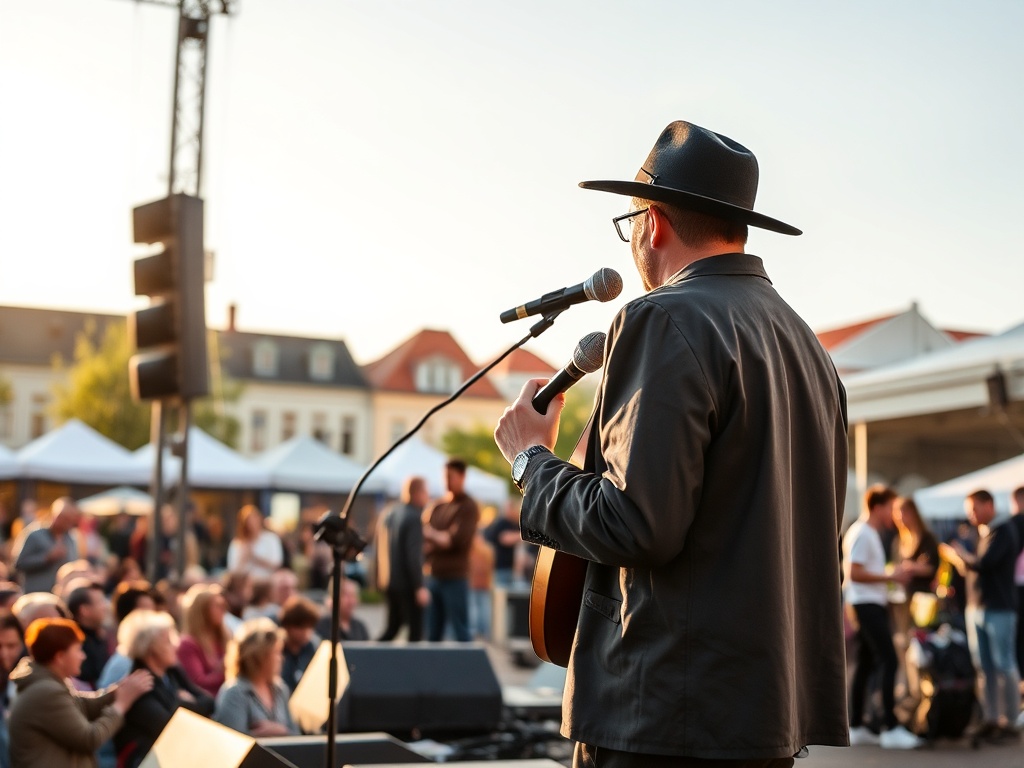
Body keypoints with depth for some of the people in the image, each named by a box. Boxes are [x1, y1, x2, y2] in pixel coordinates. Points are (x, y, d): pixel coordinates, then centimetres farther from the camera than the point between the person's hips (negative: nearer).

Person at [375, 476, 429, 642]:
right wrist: (419, 587, -19)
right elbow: (413, 555, -21)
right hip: (406, 584, -8)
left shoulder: (387, 514, 10)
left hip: (388, 582, 8)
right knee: (415, 630, -1)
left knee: (392, 628, 17)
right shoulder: (413, 517, -16)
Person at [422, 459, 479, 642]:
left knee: (460, 631, -5)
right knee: (432, 634, 8)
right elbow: (423, 537, 11)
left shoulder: (468, 508, -3)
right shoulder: (438, 507, 15)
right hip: (433, 576, 6)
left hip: (455, 578, -6)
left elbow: (459, 539, -14)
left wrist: (433, 535, -2)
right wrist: (442, 540, -9)